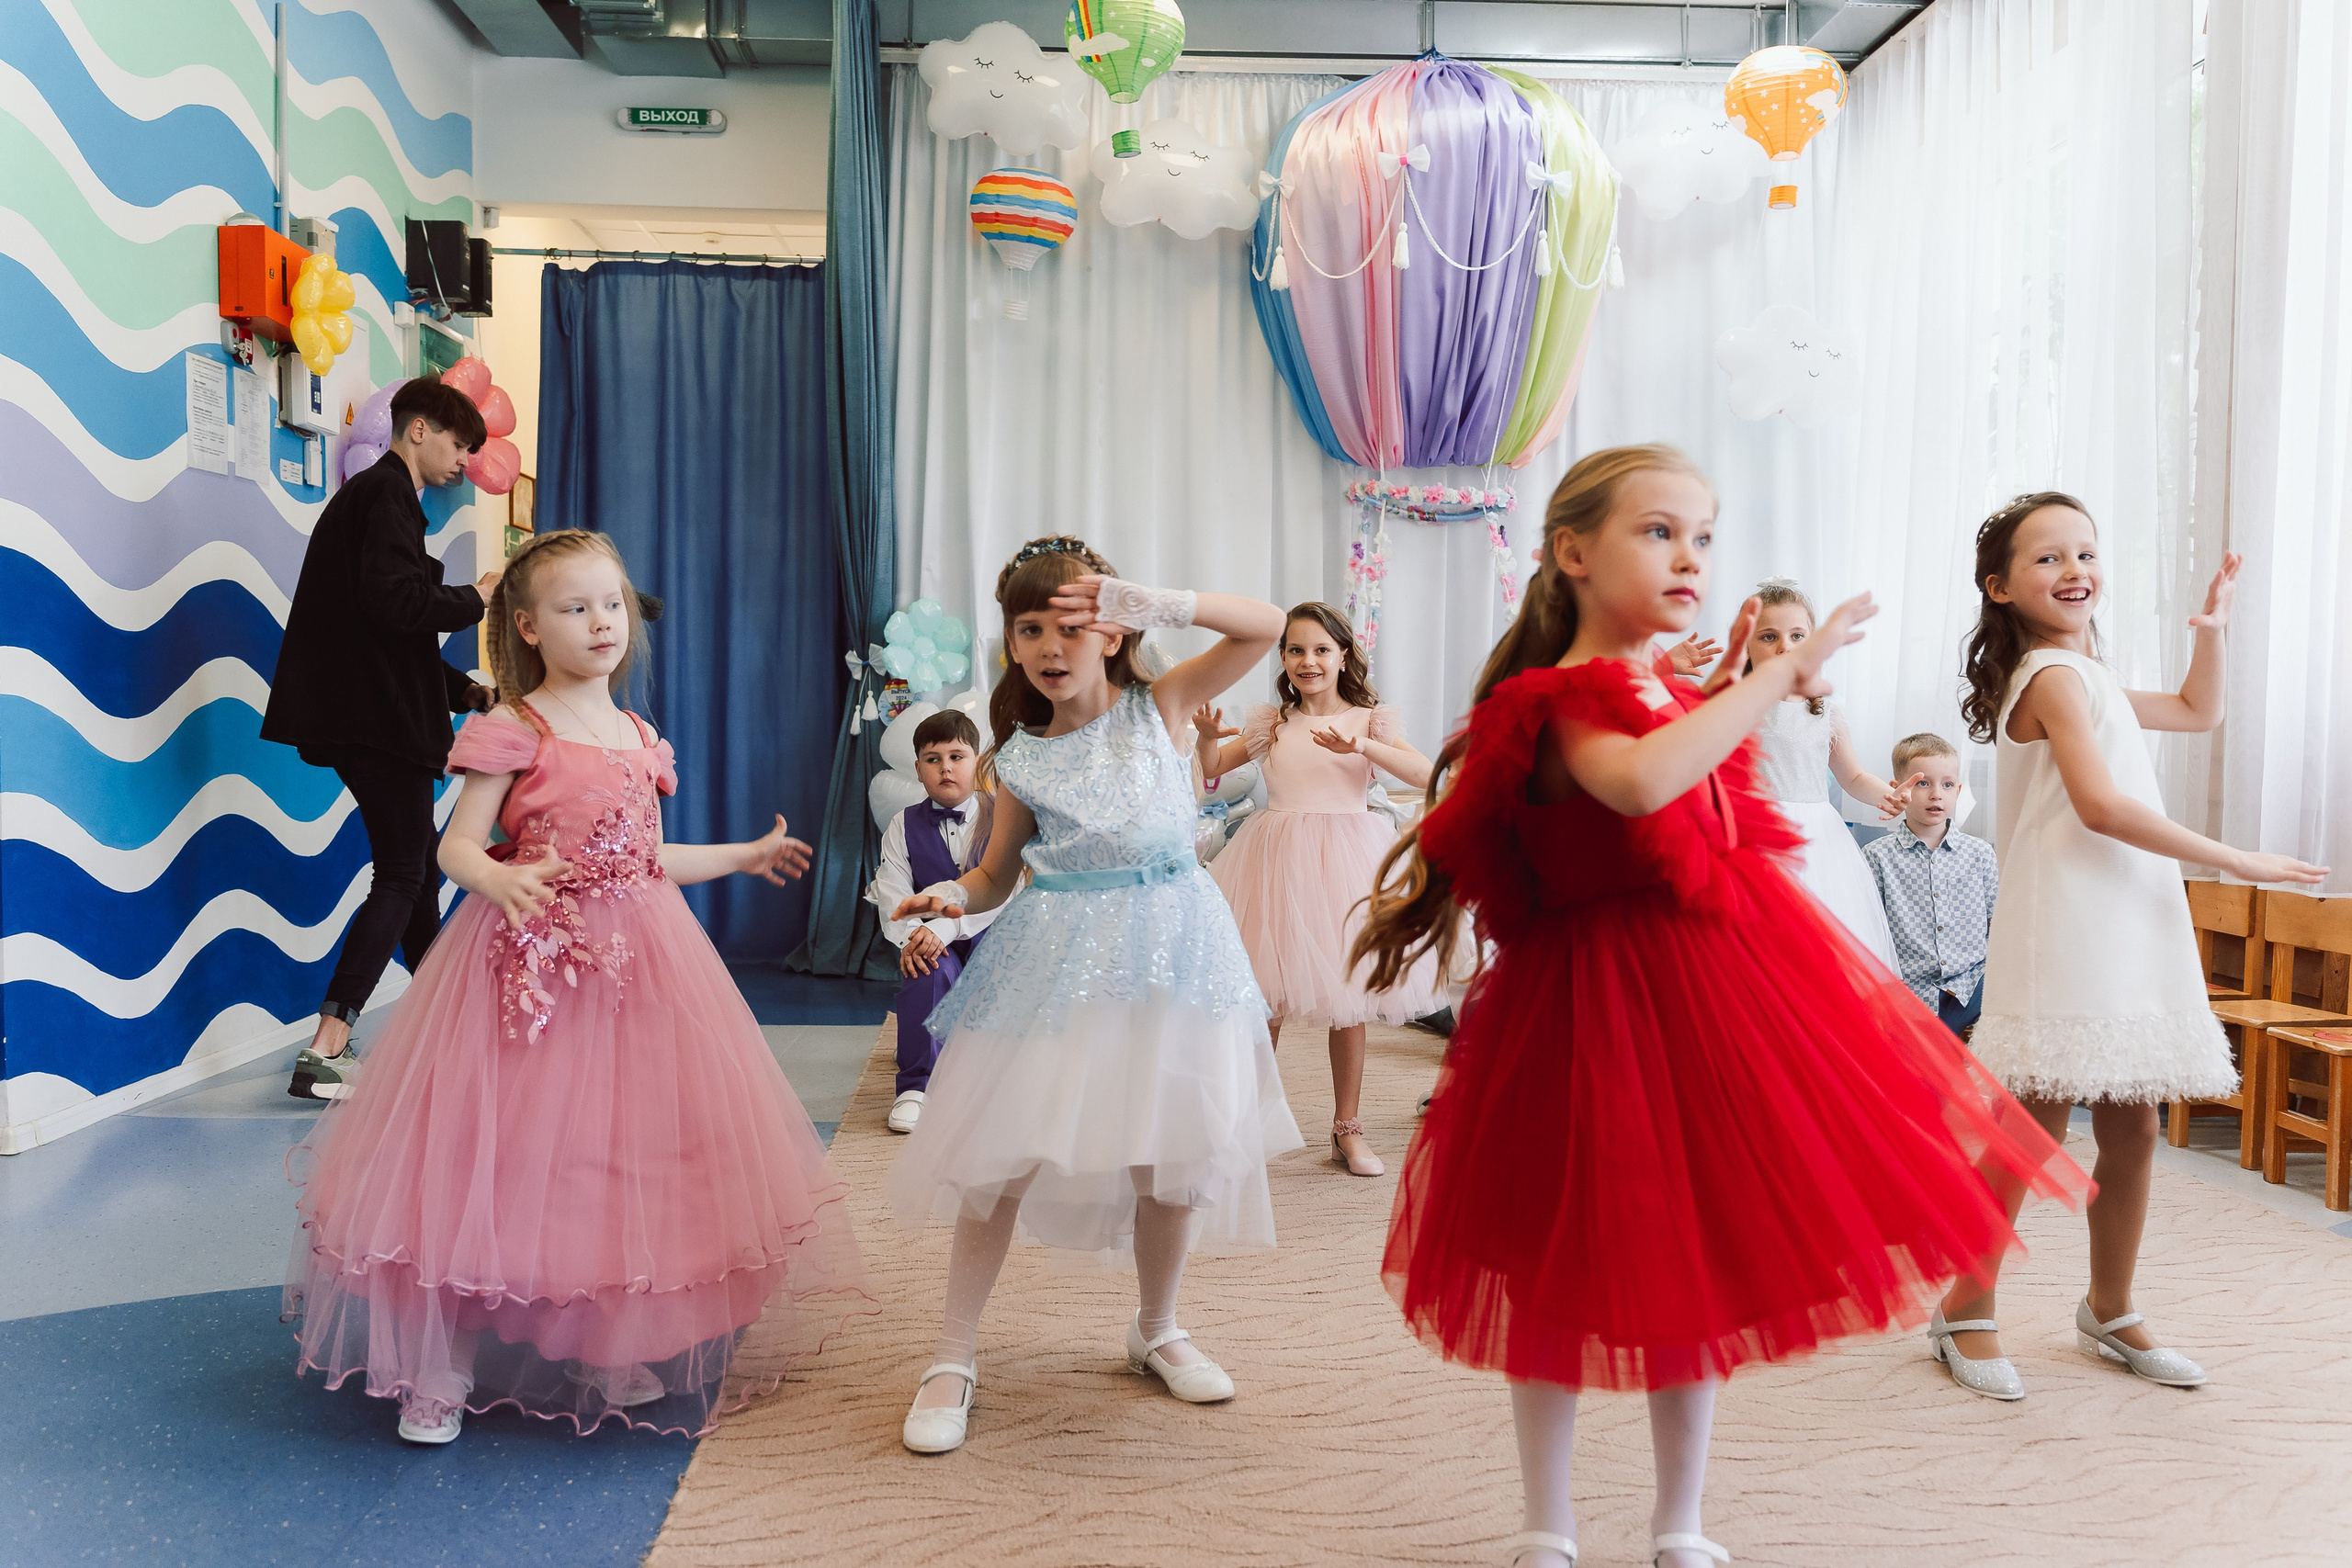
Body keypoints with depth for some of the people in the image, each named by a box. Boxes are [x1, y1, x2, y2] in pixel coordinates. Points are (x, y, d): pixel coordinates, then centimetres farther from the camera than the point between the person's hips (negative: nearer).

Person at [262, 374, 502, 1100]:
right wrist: (474, 598, -11)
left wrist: (467, 691, 17)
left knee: (420, 865, 17)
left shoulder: (373, 493, 24)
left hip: (371, 717, 11)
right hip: (379, 719, -11)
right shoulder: (387, 493, -9)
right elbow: (394, 604, -25)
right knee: (402, 875, -9)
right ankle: (324, 1054, -11)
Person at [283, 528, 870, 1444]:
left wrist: (744, 856, 29)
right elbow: (456, 847, -11)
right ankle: (439, 1369, 14)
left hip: (637, 964, 6)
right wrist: (502, 882, -33)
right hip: (532, 965, -6)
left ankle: (622, 1356, 24)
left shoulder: (640, 740, 11)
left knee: (632, 1159, 9)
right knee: (500, 1164, -2)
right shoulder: (512, 733, -8)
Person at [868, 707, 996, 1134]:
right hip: (930, 939, -2)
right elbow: (892, 895, -5)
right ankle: (915, 1086, -23)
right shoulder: (903, 827, 4)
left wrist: (945, 927, -29)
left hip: (988, 931, 2)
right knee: (927, 969, -31)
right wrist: (910, 938, -26)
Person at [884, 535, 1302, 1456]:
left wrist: (1156, 605, -17)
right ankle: (953, 1359, 14)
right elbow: (996, 873, 8)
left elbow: (1268, 626, -6)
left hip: (1168, 947, 0)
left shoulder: (1158, 706, 0)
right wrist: (951, 896, -14)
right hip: (1055, 960, 0)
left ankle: (1157, 1330, 32)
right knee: (1000, 1154, -1)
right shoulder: (1019, 757, 1)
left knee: (1178, 1153, 7)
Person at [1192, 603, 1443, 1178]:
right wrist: (1208, 736, -7)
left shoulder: (1369, 719, 3)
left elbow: (1425, 775, -11)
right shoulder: (1270, 723, 9)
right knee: (1266, 998, 3)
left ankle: (1348, 1129, 19)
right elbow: (1211, 769, 14)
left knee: (1347, 997, 6)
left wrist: (1363, 747, -25)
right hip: (1278, 863, 1)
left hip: (1345, 860, -1)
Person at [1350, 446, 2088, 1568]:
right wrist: (1781, 675, -30)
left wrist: (1735, 693, 12)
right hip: (1603, 1005, -8)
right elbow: (1641, 782, -38)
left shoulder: (1682, 694, 12)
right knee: (1570, 1273, 5)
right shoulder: (1563, 701, -16)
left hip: (1717, 989, 8)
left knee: (1698, 1269, 15)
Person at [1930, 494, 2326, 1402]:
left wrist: (2210, 629, 20)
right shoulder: (2054, 676, -10)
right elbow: (2100, 804, -21)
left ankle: (2110, 1311, 27)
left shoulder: (2087, 678, 19)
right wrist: (2234, 861, -16)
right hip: (2065, 937, -9)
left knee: (2132, 1130, 12)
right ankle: (1967, 1311, 10)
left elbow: (2199, 712, 35)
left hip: (2128, 935, 9)